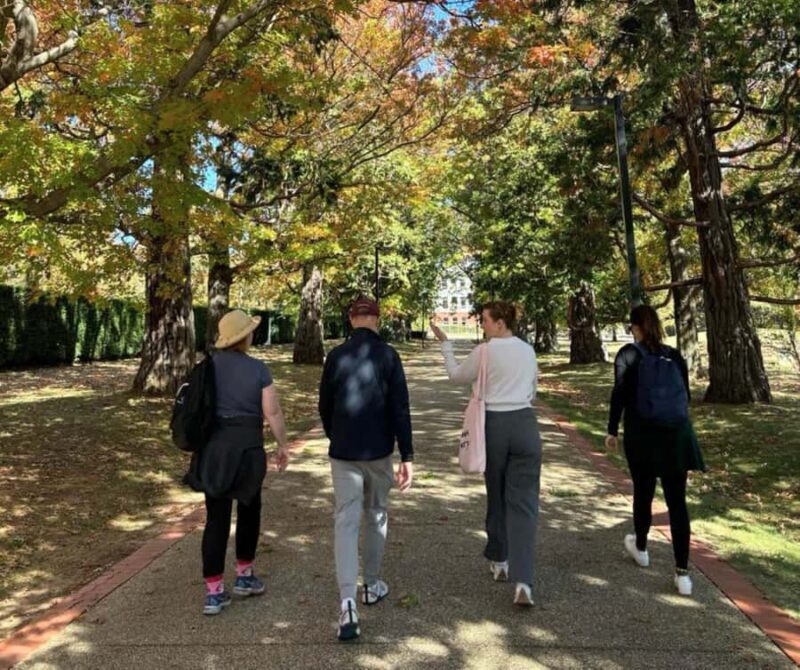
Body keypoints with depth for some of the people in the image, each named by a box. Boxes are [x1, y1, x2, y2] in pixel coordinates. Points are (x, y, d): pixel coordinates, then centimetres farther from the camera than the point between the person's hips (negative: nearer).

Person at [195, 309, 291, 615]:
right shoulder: (258, 369, -9)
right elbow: (272, 412, -10)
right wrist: (283, 445, 2)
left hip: (213, 447, 3)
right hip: (246, 447, -3)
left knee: (216, 517, 8)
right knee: (249, 508, 18)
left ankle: (214, 592, 9)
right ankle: (244, 576, 29)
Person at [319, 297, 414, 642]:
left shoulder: (336, 356, -1)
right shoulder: (388, 355, -6)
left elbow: (324, 405, 7)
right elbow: (400, 408, -11)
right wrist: (407, 456, -8)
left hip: (343, 452, 1)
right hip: (379, 451, 0)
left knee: (346, 522, 1)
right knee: (376, 515, 18)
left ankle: (348, 604, -11)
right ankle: (372, 584, 32)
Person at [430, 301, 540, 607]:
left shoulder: (485, 351, -7)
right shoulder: (528, 350, 8)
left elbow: (457, 376, 7)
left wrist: (444, 343, 13)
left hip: (495, 425, -2)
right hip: (525, 424, 2)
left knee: (496, 495, 17)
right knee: (523, 502, 1)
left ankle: (499, 561, 34)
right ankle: (523, 582, -8)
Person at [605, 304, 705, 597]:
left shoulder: (628, 354, -1)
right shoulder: (674, 355, 9)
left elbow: (619, 394, -6)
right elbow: (686, 395, 14)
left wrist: (612, 431, 1)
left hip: (642, 434, -2)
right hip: (677, 434, 3)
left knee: (643, 493, 15)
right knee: (677, 502, 4)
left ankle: (640, 548, 37)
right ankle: (682, 573, 2)